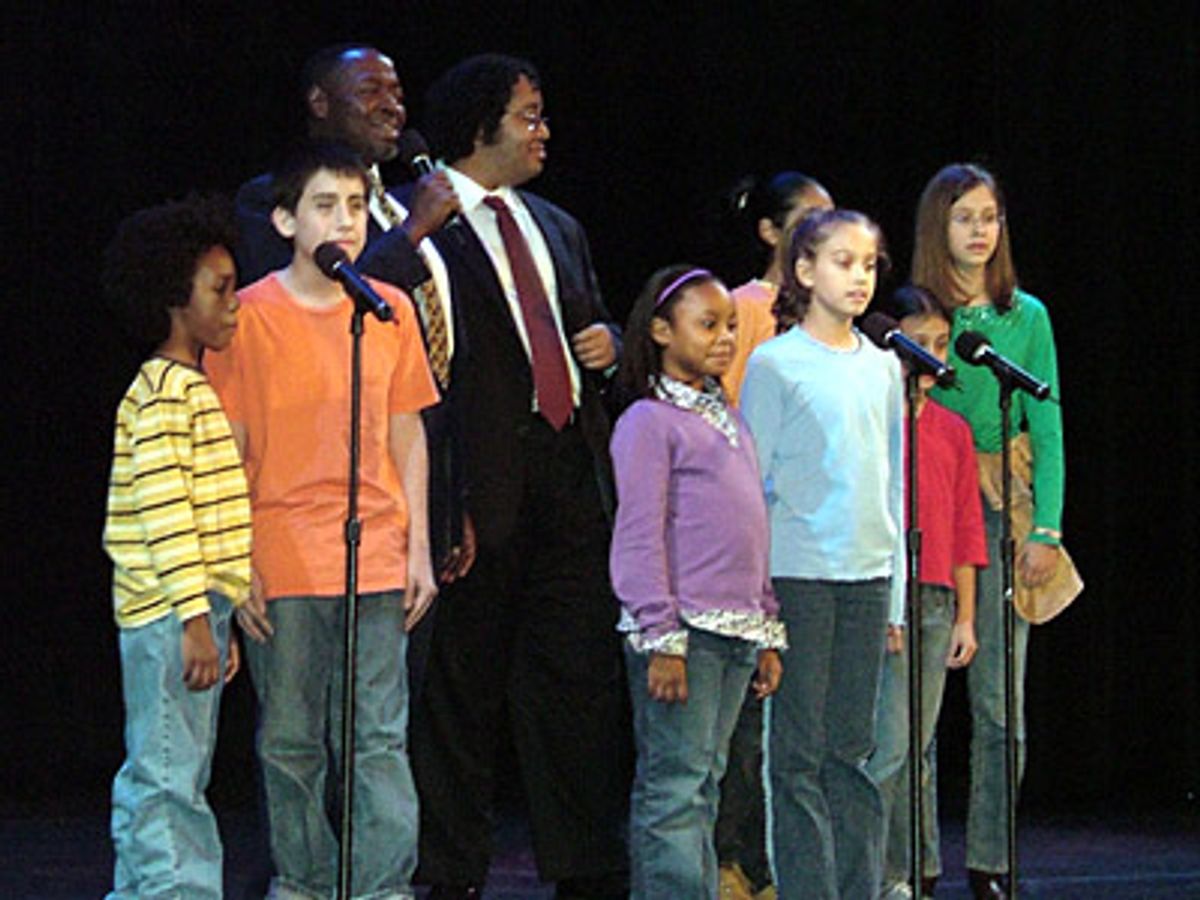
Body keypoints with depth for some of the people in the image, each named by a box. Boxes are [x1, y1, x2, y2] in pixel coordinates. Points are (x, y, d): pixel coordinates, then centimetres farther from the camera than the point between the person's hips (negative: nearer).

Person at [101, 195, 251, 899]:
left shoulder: (191, 386, 18)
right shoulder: (164, 391, -13)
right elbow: (163, 509, -20)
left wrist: (221, 621, 23)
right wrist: (195, 616, -23)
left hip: (193, 611, 10)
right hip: (171, 613, -10)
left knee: (156, 781, 13)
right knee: (169, 781, -9)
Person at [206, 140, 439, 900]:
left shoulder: (391, 311, 7)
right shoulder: (250, 317, -2)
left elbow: (407, 436, 13)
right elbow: (228, 450, 0)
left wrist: (419, 549, 8)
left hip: (376, 560, 2)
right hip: (281, 565, -2)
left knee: (379, 740, -2)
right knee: (290, 741, 6)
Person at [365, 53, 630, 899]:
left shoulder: (557, 228, 20)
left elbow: (591, 321, 30)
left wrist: (607, 342, 12)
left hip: (570, 478, 7)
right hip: (481, 478, -7)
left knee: (583, 678, 7)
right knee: (462, 688, 0)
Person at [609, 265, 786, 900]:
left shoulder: (728, 420, 18)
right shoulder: (649, 420, -6)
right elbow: (640, 537, -11)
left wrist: (768, 634, 17)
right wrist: (662, 641, -16)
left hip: (736, 632, 8)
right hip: (681, 631, -8)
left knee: (705, 782, 10)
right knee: (674, 785, -8)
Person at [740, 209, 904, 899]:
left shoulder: (883, 368, 12)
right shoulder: (775, 365, -2)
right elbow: (750, 484, -2)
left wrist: (897, 595, 13)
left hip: (868, 580, 5)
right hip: (797, 576, -5)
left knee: (853, 748, 8)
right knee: (799, 752, -3)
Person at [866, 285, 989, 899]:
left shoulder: (953, 431, 13)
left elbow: (965, 529, 16)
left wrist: (965, 617, 12)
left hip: (936, 601, 5)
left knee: (918, 749, 9)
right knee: (889, 747, -9)